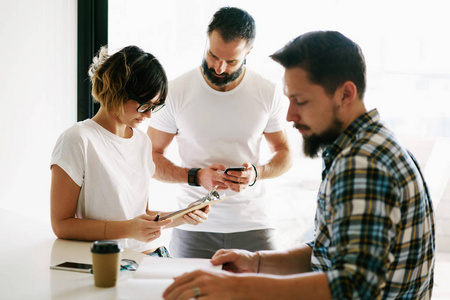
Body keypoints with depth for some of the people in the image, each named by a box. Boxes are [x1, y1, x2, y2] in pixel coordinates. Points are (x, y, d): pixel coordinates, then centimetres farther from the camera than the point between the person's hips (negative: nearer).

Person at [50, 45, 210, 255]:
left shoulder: (143, 141, 14)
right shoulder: (78, 141, -9)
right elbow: (61, 225, -11)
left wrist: (182, 217, 3)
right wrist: (127, 229, -20)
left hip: (147, 257, 6)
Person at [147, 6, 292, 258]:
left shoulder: (269, 93, -2)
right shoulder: (177, 91, -5)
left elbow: (284, 154, 10)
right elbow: (151, 157, 1)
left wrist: (256, 173, -11)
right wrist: (196, 176, -16)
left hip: (252, 227, 1)